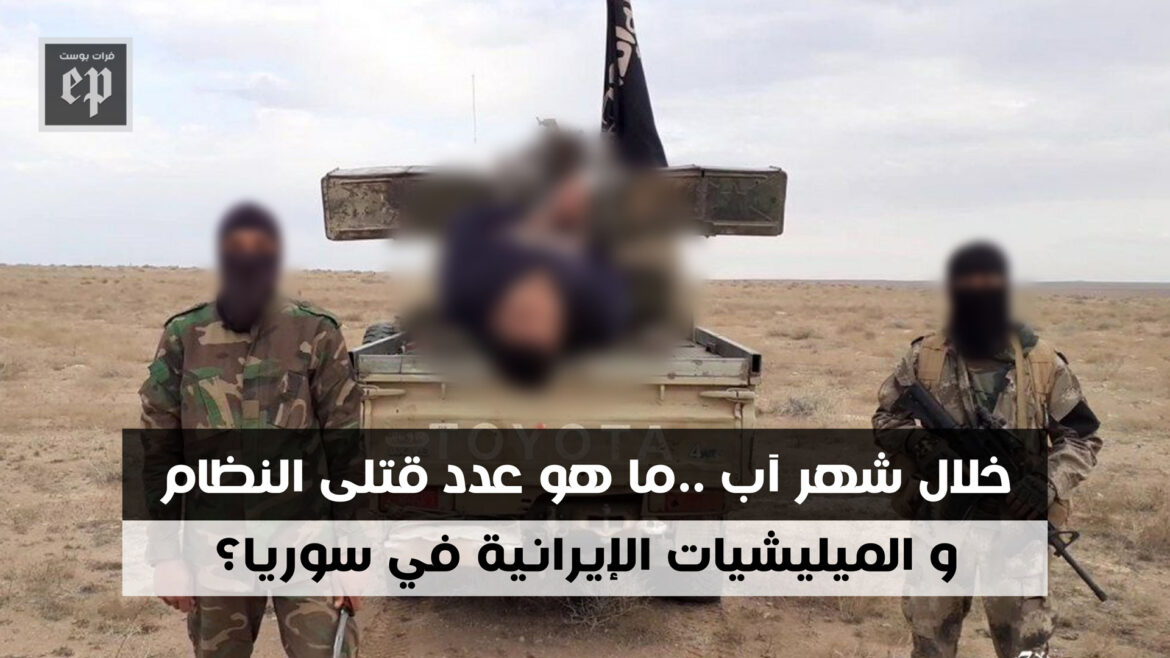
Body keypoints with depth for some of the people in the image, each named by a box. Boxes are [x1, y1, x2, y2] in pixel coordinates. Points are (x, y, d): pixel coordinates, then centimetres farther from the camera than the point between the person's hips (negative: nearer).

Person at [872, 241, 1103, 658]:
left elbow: (1082, 437, 1)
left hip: (1016, 529, -1)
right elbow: (885, 417, 6)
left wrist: (1049, 484, -17)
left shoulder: (1044, 364, -4)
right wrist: (909, 441, -17)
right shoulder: (924, 359, -3)